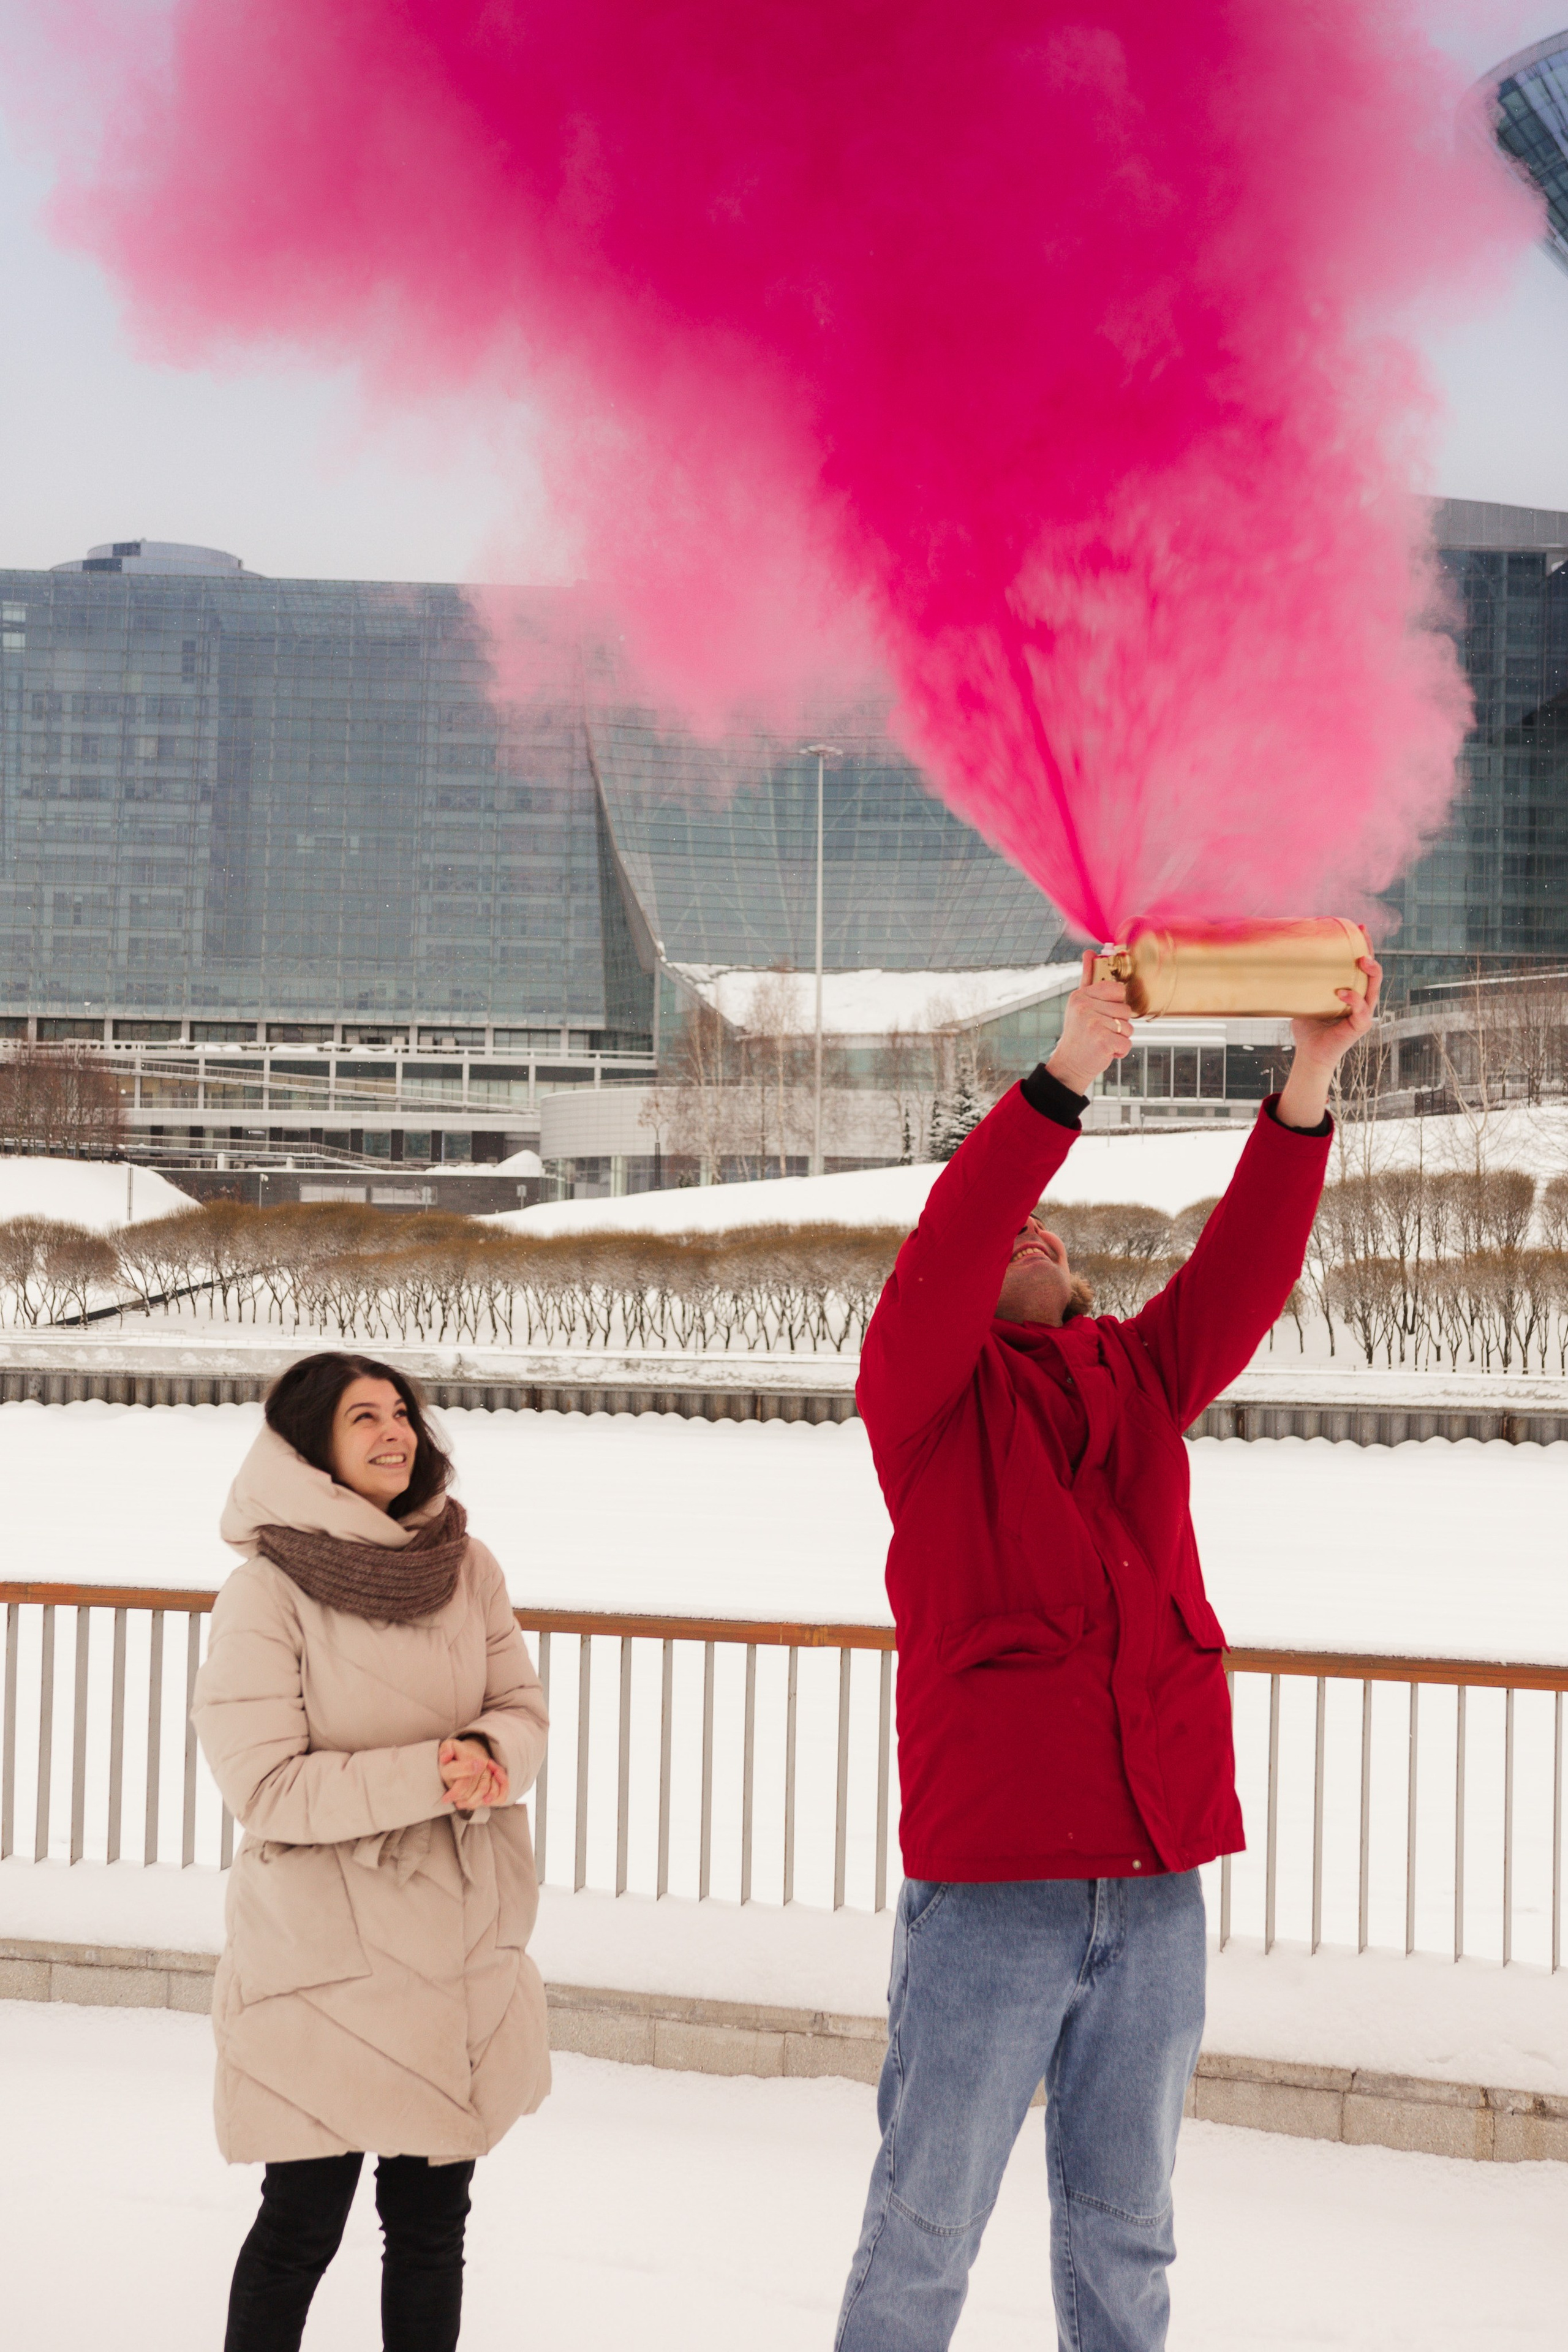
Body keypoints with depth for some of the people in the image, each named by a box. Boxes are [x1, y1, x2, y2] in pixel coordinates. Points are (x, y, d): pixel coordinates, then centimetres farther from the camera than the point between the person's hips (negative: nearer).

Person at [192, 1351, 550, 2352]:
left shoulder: (467, 1567, 2)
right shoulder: (267, 1592, -12)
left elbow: (524, 1708, 5)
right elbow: (265, 1788, -16)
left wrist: (490, 1755, -18)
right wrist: (431, 1773, -22)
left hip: (464, 1950, 5)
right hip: (327, 1957, -5)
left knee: (433, 2218, 15)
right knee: (303, 2226, 5)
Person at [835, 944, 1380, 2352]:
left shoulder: (1139, 1379, 15)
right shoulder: (926, 1389, 2)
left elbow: (1243, 1271, 2)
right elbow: (943, 1254, -15)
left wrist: (1309, 1083, -11)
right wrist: (1068, 1075, -26)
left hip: (1157, 1884, 5)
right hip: (989, 1878, -4)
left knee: (1125, 2230, 14)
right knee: (928, 2226, 2)